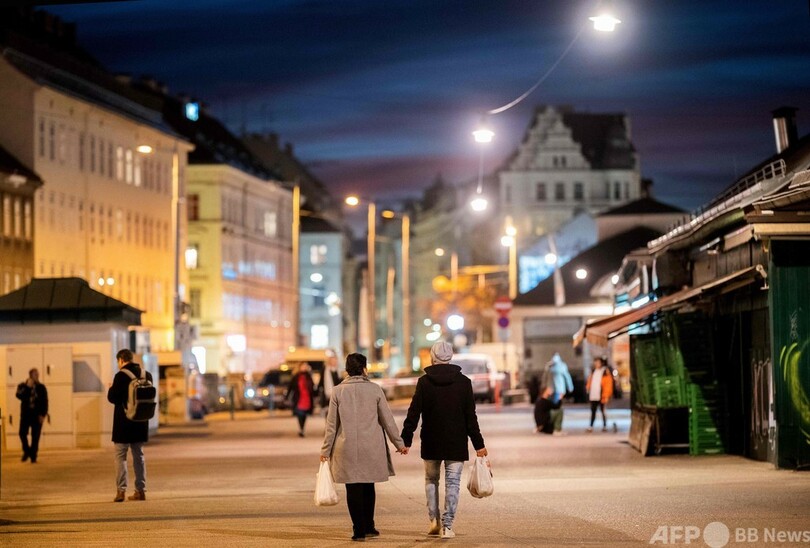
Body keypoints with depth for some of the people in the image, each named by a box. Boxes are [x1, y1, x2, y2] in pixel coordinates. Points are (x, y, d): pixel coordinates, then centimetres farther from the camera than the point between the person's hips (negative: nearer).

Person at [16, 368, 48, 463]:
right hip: (25, 414, 0)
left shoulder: (41, 387, 4)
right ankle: (26, 451, 16)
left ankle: (33, 457, 5)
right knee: (22, 433, -8)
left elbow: (45, 402, 2)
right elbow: (19, 396, -14)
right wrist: (27, 387, -16)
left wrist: (43, 415, -7)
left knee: (35, 437, -1)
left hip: (37, 415, 0)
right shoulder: (22, 386, 5)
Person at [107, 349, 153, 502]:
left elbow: (112, 398, -12)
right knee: (139, 455, 13)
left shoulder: (121, 376, -14)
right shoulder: (146, 375, 4)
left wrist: (111, 388, 7)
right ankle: (140, 490, 13)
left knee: (120, 456, 1)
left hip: (124, 422, -5)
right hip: (140, 422, 5)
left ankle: (121, 490, -6)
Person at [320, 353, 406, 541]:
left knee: (353, 489, 3)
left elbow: (331, 424, 0)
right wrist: (399, 443, 13)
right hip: (371, 447, 1)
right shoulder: (375, 390, -3)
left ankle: (359, 530, 2)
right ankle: (368, 527, 19)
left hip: (347, 448, -1)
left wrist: (326, 449, 8)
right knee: (368, 487, 16)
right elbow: (387, 419, 3)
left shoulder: (338, 391, -3)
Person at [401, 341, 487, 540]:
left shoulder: (424, 382, -4)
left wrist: (406, 440, -1)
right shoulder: (463, 382, -3)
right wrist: (478, 444, 2)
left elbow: (413, 413, -6)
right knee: (452, 483, 3)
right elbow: (471, 417, -2)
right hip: (456, 443, 0)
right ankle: (447, 526, -3)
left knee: (431, 480, 18)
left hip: (431, 443, 1)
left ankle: (434, 519, 10)